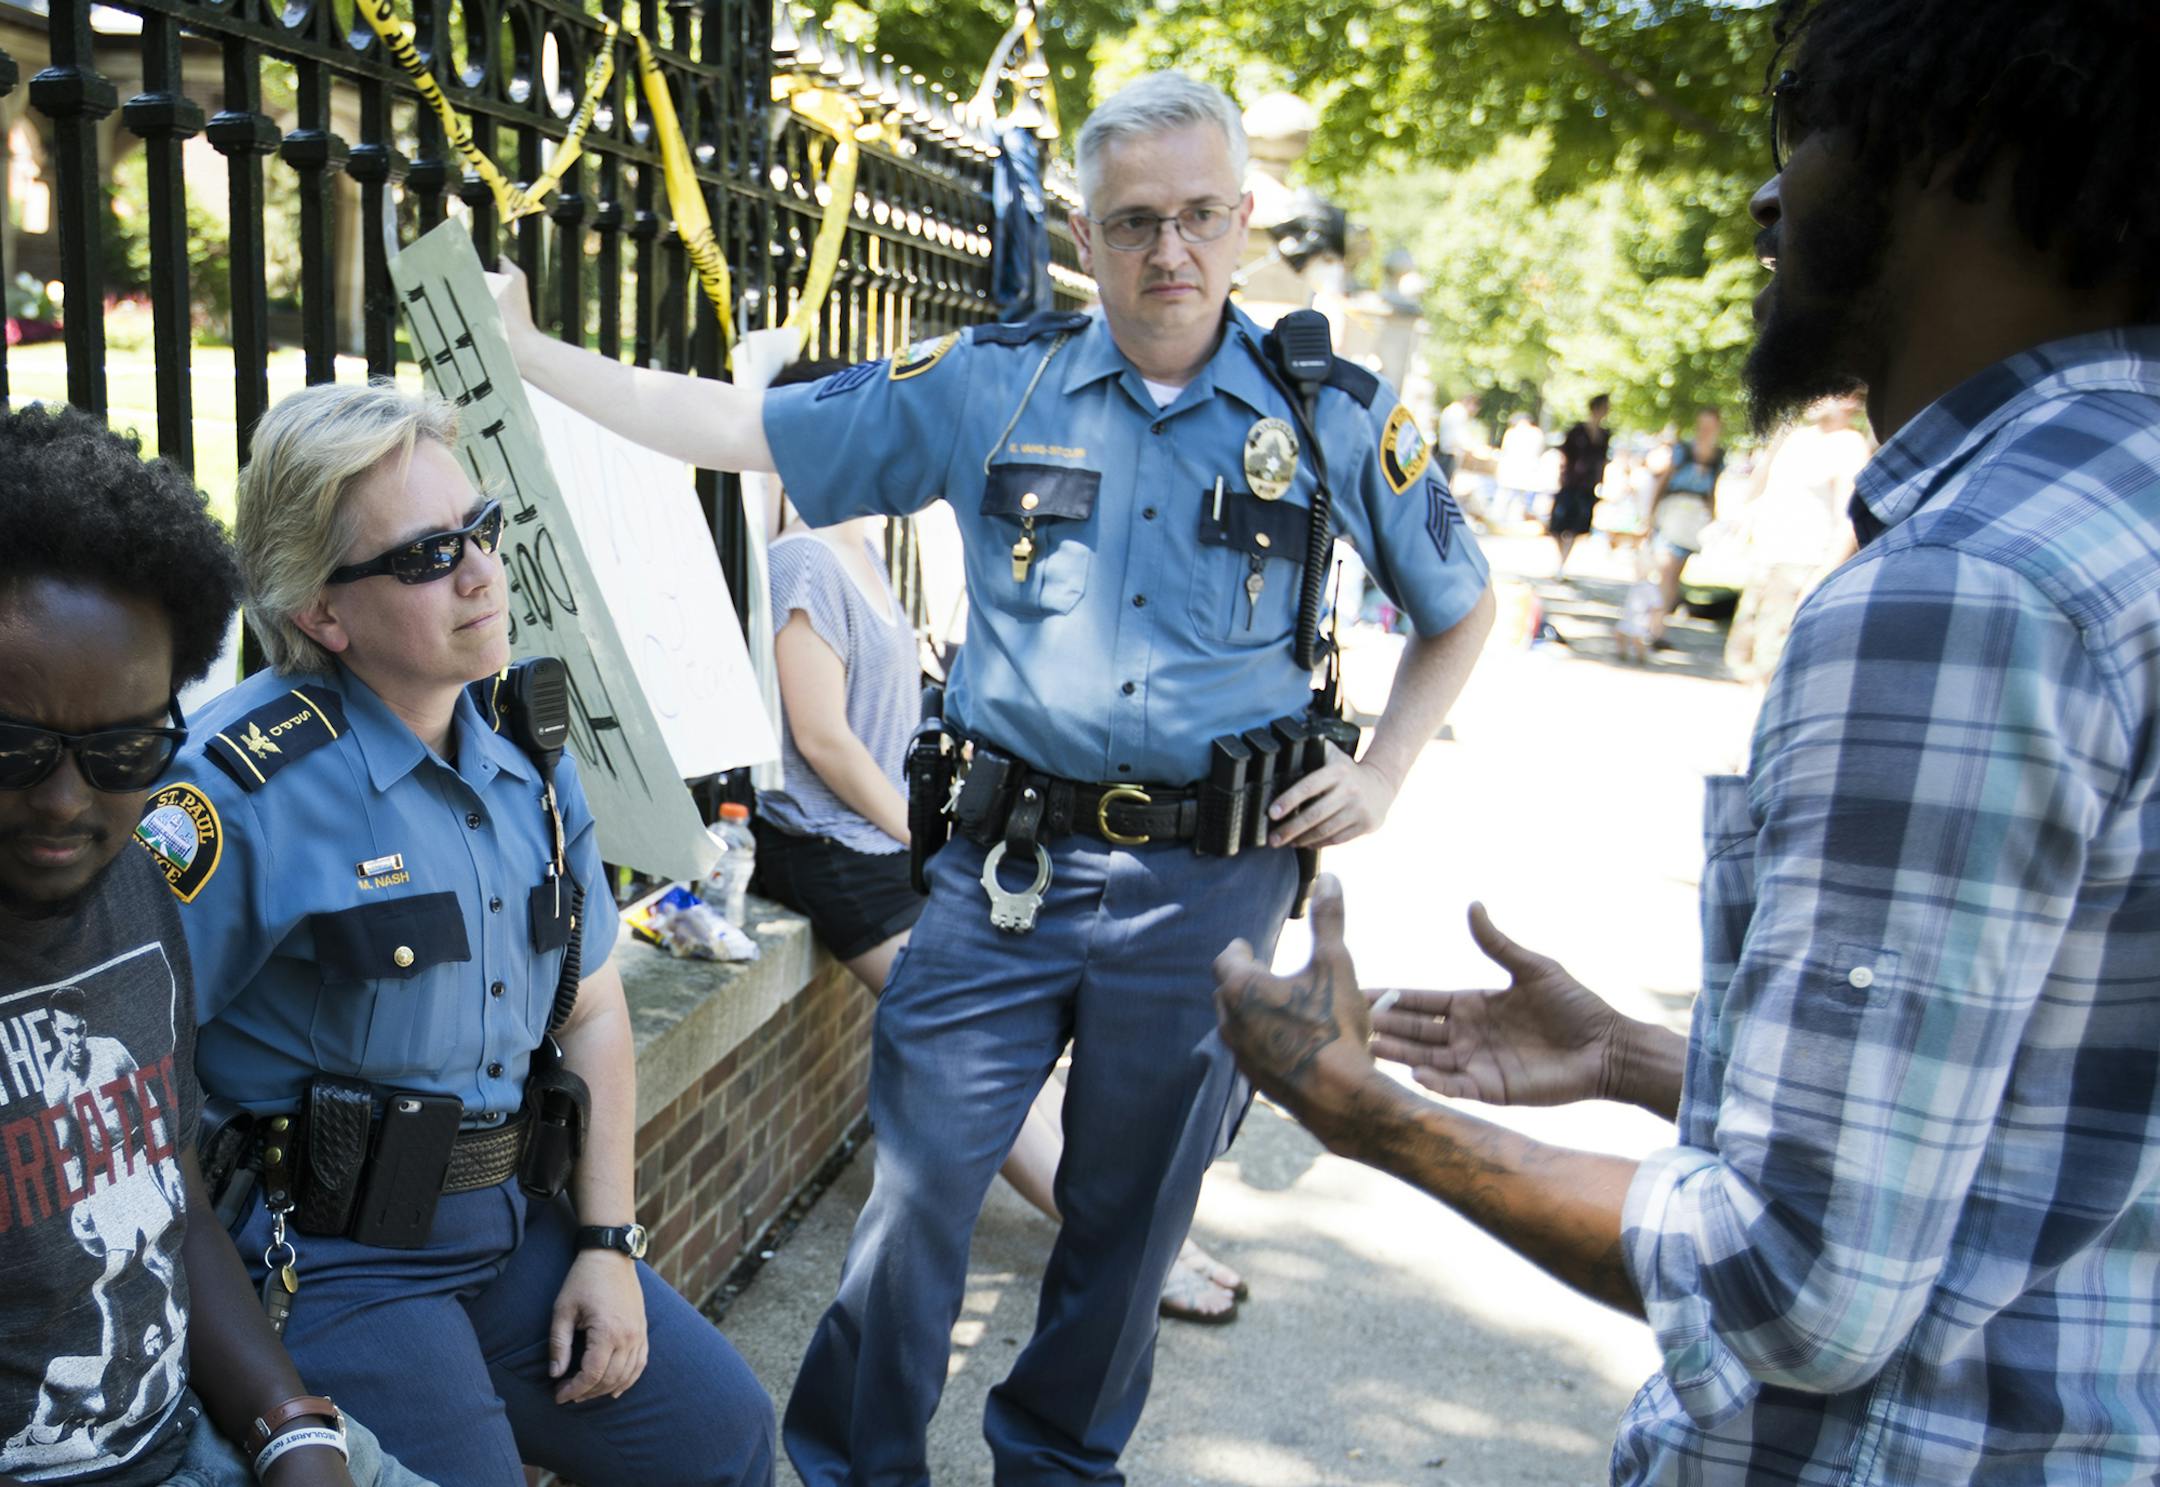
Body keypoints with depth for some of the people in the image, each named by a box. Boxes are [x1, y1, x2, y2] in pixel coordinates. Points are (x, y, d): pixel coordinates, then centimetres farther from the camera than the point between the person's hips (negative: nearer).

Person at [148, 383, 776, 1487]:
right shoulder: (246, 786, -19)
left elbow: (591, 1009, 9)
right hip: (330, 1259, -6)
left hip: (505, 1224, 7)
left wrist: (608, 1244, 4)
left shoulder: (527, 757, 3)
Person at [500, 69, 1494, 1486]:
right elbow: (744, 426, 2)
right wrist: (524, 351, 0)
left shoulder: (1337, 417, 0)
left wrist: (1381, 773, 3)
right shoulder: (991, 386, 0)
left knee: (1133, 1205, 15)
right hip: (1008, 859, 0)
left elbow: (1462, 609, 13)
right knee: (921, 1173, 5)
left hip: (1208, 885, 1)